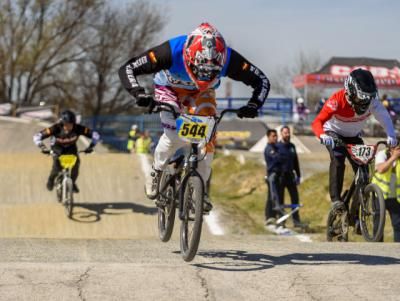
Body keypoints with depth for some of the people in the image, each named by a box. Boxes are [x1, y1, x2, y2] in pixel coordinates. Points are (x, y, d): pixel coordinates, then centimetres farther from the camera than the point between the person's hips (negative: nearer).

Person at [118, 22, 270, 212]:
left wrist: (254, 105, -38)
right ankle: (157, 171, 6)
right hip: (170, 88, -2)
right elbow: (127, 69, -34)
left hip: (202, 93, 2)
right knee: (175, 135, -24)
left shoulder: (228, 59, -35)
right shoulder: (171, 52, -41)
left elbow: (261, 81, -21)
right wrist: (138, 93, -51)